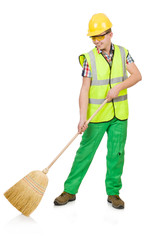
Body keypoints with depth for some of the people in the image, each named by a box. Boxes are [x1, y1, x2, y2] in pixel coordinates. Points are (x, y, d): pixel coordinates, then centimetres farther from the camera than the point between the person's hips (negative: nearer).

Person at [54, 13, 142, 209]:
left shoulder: (123, 53, 2)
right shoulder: (89, 58, -7)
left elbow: (137, 75, -1)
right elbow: (85, 89, -11)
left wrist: (119, 86, -18)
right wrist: (83, 118, -20)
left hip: (119, 115, 2)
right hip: (97, 116, -2)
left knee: (116, 153, 7)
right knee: (85, 152, 2)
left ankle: (113, 192, 20)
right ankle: (70, 191, 14)